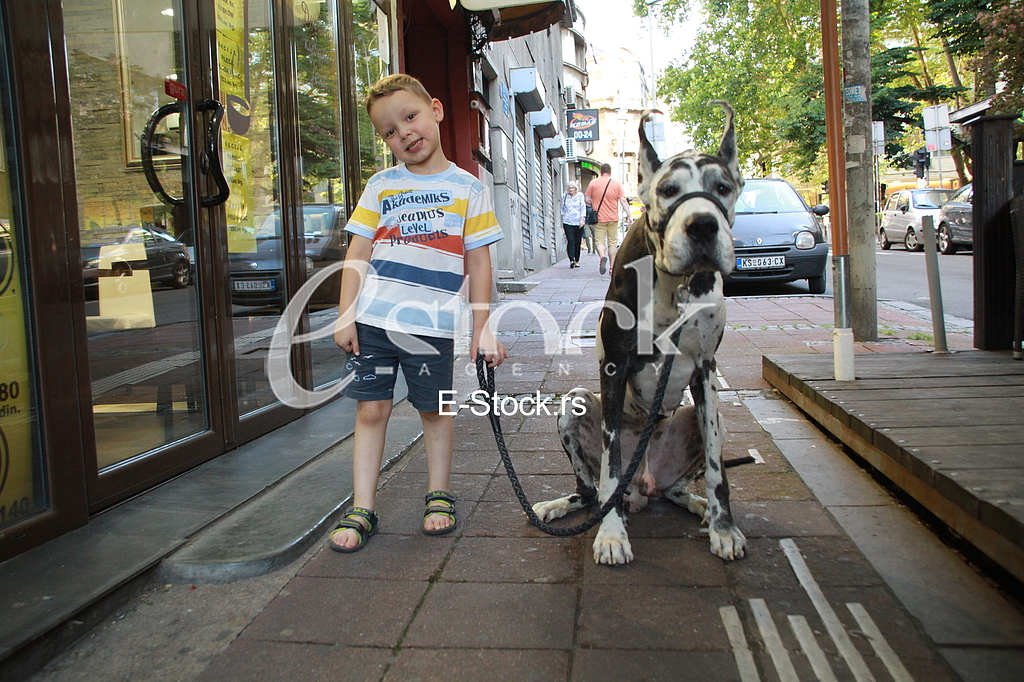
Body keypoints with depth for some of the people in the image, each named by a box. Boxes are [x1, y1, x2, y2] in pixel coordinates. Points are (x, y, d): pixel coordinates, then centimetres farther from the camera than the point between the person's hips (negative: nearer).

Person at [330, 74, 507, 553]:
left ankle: (439, 496, 29)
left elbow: (479, 262, 2)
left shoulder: (467, 189, 3)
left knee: (434, 409, 11)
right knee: (371, 409, 4)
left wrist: (482, 329, -2)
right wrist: (345, 316, -2)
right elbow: (357, 256, 6)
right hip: (373, 320, 2)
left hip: (433, 324, -1)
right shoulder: (379, 187, 7)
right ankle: (361, 510, 13)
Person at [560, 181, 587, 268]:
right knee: (570, 241, -13)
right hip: (567, 222, 0)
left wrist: (582, 219, -11)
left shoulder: (580, 196, 4)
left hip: (578, 223, 0)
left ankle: (577, 261, 13)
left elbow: (583, 208, -1)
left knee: (577, 242, 3)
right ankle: (571, 260, -20)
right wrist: (563, 220, 16)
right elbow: (562, 209, 19)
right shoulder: (565, 197, 10)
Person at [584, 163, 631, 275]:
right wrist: (629, 215, -2)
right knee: (613, 242, 8)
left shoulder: (593, 183, 0)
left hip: (599, 218, -1)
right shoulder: (616, 184, 2)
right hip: (613, 218, 1)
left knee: (599, 241, 3)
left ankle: (602, 257, -27)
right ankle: (612, 267, 8)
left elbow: (587, 200, 1)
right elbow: (623, 201, -4)